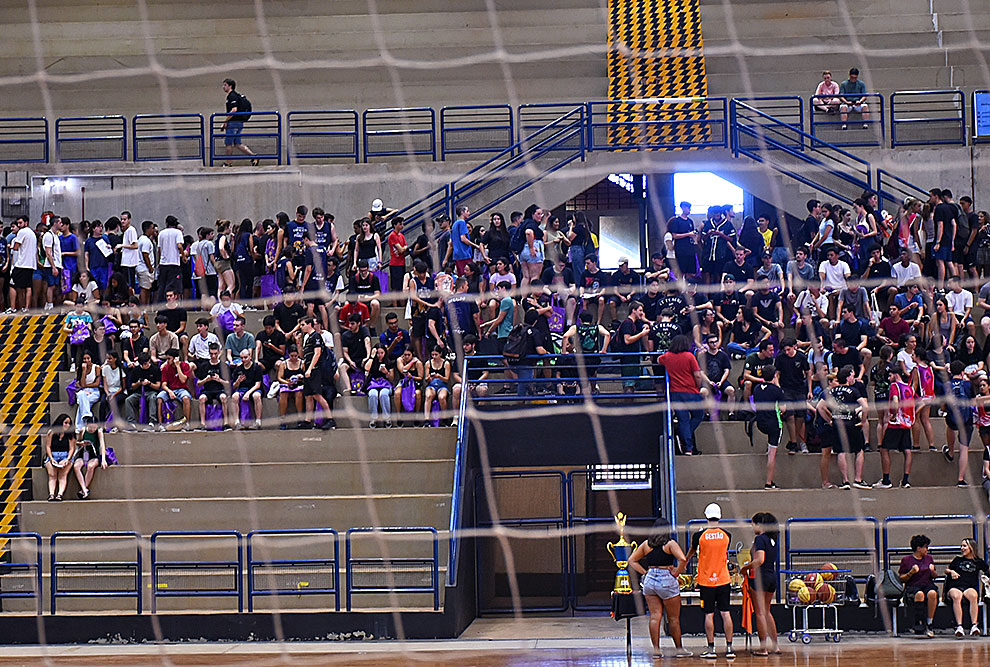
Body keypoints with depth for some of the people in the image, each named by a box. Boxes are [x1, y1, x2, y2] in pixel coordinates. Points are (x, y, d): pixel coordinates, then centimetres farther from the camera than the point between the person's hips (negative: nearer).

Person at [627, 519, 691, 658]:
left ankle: (655, 648, 1)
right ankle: (679, 649, 14)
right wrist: (676, 573, -7)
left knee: (654, 616, 5)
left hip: (649, 580, 4)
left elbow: (632, 561, 12)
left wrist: (644, 572, 9)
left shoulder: (646, 545, 6)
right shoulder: (670, 544, -7)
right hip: (666, 580, -4)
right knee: (673, 618, 6)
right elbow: (682, 559, -20)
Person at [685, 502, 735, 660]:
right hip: (723, 579, 2)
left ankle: (711, 649, 3)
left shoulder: (699, 535, -7)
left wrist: (685, 563, 35)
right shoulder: (726, 535, -1)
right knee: (725, 613, 5)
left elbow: (692, 551, 13)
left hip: (706, 580, -2)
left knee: (709, 615, 2)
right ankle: (729, 647, 4)